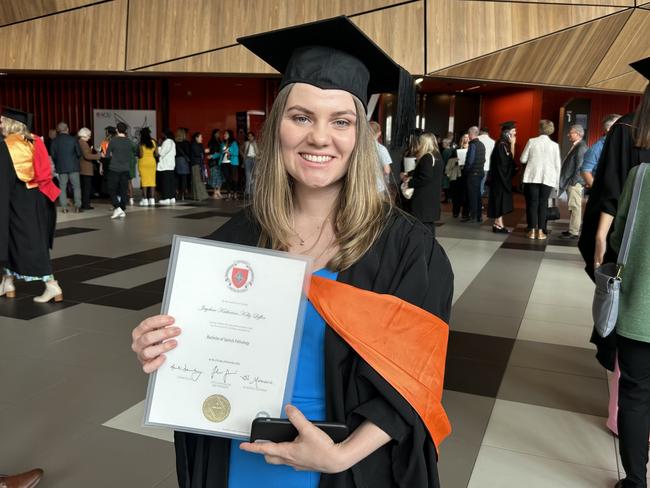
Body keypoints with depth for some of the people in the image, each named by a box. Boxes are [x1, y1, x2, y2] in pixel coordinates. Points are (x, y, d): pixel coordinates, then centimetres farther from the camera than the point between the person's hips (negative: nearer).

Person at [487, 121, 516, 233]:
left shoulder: (505, 144, 12)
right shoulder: (501, 144, -17)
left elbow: (511, 158, 9)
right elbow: (508, 160, -21)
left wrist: (512, 144, 3)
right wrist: (512, 144, -16)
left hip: (504, 176, 10)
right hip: (500, 176, -10)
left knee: (502, 201, 10)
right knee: (501, 200, -6)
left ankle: (498, 223, 15)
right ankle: (499, 224, -1)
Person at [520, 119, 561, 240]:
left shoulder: (532, 141, -2)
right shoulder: (554, 145, 0)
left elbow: (523, 159, 3)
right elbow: (557, 165, 2)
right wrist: (556, 182, 10)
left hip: (532, 177, 0)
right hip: (548, 178, 1)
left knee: (532, 203, 6)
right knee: (543, 204, 6)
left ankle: (532, 230, 6)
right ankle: (540, 231, 6)